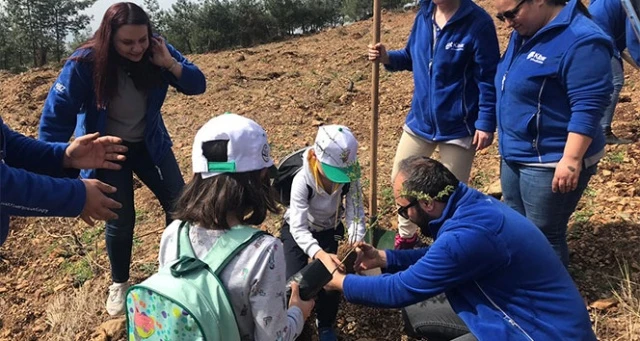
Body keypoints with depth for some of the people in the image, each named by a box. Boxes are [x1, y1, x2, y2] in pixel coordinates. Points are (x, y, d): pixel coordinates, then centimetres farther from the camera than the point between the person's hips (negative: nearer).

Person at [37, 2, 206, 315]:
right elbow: (57, 115, -20)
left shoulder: (157, 52, -16)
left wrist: (170, 64, -31)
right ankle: (119, 284, 25)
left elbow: (197, 85, -12)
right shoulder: (85, 63, -25)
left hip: (149, 144, 3)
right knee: (120, 220, -3)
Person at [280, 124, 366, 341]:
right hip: (298, 229, -2)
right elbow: (299, 228, -37)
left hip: (329, 228, 2)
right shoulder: (302, 180, -36)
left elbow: (356, 212, -26)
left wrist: (356, 243, -45)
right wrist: (319, 253, -54)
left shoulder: (349, 176, -27)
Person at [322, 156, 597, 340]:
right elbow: (440, 256, 16)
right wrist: (384, 258, 9)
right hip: (518, 311, 9)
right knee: (416, 314, 10)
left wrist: (341, 282, -8)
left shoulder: (468, 234, -31)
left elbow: (401, 290, -22)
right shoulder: (469, 204, -2)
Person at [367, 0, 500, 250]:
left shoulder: (478, 23, -17)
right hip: (420, 119, 6)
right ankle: (406, 235, 37)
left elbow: (488, 79, -15)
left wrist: (486, 124, -17)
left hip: (458, 126, -6)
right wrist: (388, 58, -7)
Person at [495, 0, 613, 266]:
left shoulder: (581, 40, -22)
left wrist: (571, 159, -25)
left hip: (552, 160, -9)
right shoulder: (524, 33, 7)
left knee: (544, 235, 4)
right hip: (515, 155, 9)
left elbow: (588, 108, -24)